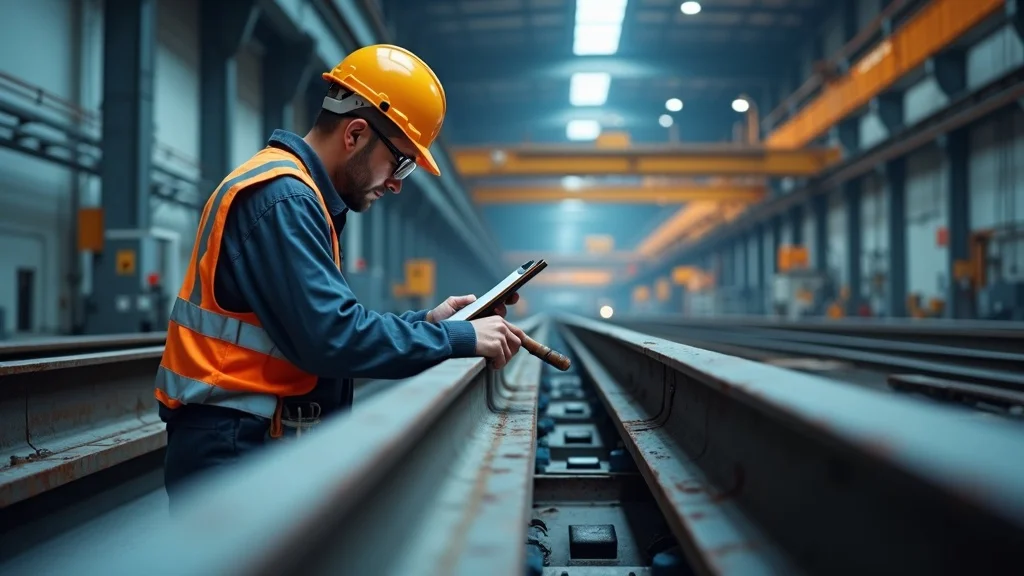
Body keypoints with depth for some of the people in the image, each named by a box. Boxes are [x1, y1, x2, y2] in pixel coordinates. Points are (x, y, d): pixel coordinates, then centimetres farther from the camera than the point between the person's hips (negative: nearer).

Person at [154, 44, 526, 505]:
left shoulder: (297, 194, 16)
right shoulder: (282, 198, -17)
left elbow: (322, 324, 17)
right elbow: (334, 338, -25)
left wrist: (425, 321, 9)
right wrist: (461, 339, -16)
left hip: (257, 443, 10)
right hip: (235, 448, -10)